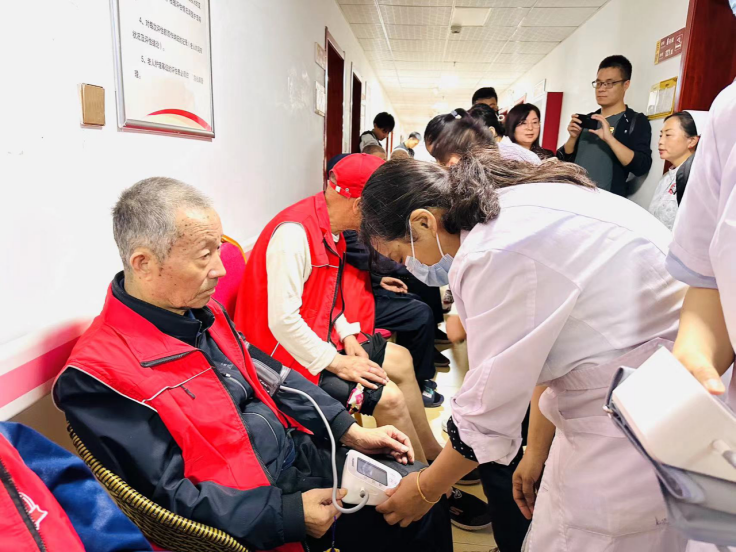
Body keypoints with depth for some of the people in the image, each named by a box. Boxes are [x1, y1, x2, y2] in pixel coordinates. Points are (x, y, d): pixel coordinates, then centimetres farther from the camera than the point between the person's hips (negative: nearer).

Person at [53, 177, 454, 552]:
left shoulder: (202, 309, 2)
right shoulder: (97, 375, -22)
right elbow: (172, 497, -21)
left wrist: (349, 431, 3)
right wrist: (291, 513, -21)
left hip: (302, 451, 7)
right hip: (257, 514, -7)